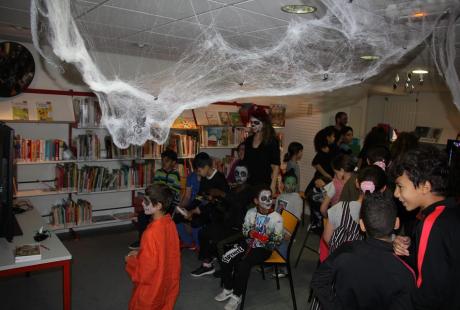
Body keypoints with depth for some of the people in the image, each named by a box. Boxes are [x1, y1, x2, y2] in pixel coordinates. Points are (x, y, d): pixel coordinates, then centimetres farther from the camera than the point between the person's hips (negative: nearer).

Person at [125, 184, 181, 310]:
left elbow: (145, 268, -23)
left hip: (152, 287, -7)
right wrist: (140, 253, 7)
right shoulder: (170, 223, -7)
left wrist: (130, 261, -6)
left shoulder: (152, 233, -31)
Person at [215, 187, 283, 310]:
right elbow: (244, 229, 7)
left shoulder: (277, 217, -14)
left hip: (264, 248, -5)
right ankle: (228, 289, 8)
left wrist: (268, 240, -29)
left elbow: (278, 239, -10)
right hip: (249, 243, 5)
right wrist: (249, 233, -16)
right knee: (226, 258, -12)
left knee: (243, 264, -26)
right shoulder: (251, 212, -4)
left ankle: (236, 296, -7)